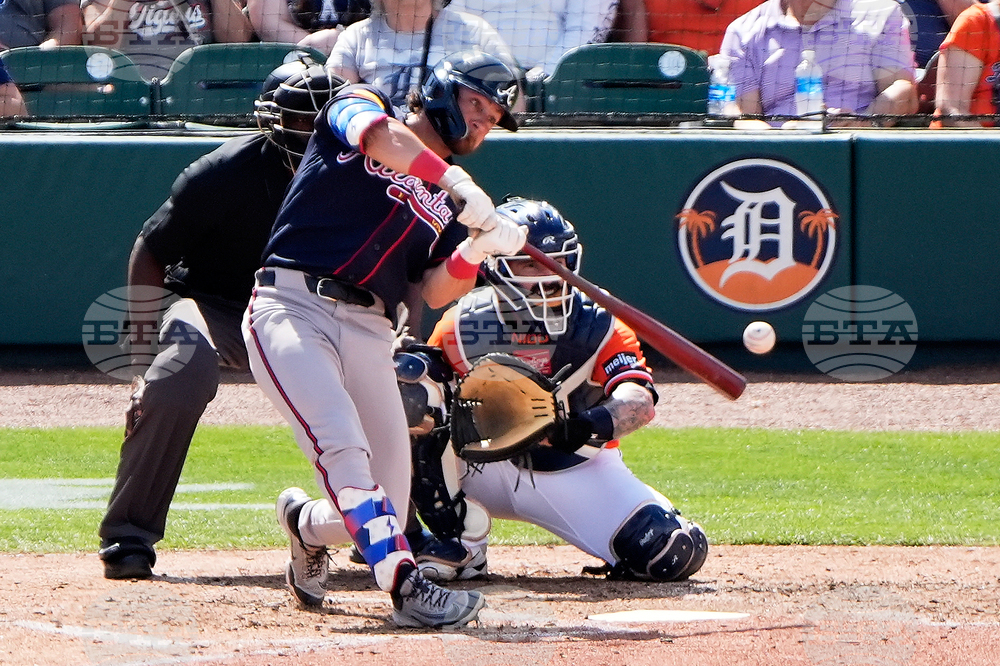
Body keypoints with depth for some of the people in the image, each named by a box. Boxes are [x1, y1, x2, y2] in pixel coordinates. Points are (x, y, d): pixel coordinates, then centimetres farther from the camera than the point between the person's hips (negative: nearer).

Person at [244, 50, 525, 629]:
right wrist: (458, 185, -27)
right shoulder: (361, 105, 8)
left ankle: (307, 523, 33)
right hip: (292, 307, -6)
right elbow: (376, 134, -18)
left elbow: (436, 293, 8)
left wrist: (477, 250, -12)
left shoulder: (452, 208, 21)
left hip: (369, 335, 6)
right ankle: (406, 586, -33)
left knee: (384, 511, 0)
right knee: (343, 445, -29)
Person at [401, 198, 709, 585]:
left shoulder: (597, 325, -10)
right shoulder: (463, 324, -6)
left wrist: (594, 424, -46)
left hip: (578, 470, -1)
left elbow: (640, 400, -24)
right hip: (486, 468, 1)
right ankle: (460, 541, -12)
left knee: (677, 554, -22)